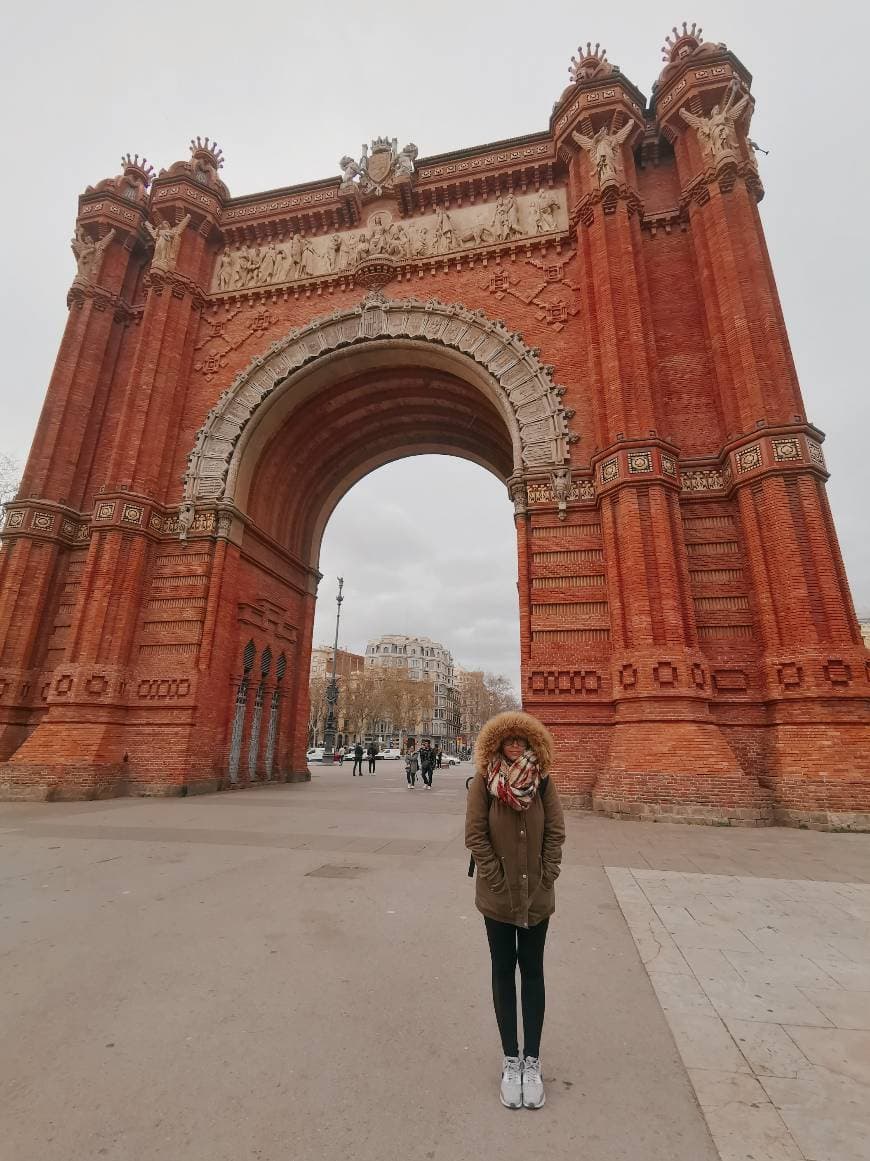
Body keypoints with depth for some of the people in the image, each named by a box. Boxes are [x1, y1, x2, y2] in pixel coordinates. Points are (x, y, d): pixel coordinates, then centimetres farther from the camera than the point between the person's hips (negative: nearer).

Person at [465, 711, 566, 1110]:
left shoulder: (543, 781, -6)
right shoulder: (483, 781, -11)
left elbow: (555, 832, -4)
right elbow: (475, 835, -11)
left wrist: (545, 880, -8)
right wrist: (499, 881, -12)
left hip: (537, 896, 2)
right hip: (497, 897, -1)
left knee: (533, 972, 13)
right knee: (504, 972, 14)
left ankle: (532, 1061, 28)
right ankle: (510, 1060, 29)